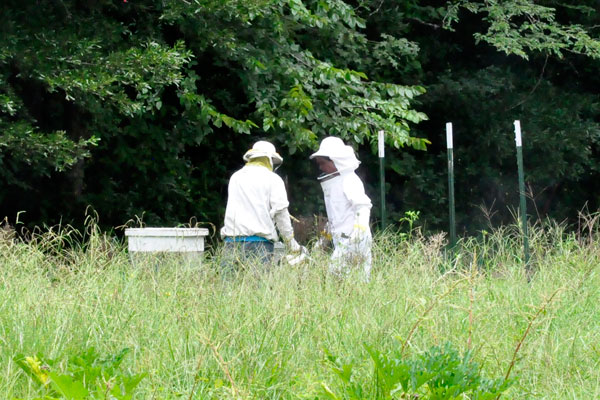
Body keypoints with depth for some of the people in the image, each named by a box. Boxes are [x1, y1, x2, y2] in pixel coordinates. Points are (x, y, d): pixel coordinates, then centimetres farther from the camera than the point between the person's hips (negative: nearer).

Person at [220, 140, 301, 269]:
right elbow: (281, 212, -1)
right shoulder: (273, 180, 2)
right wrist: (291, 243, 5)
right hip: (259, 242, -4)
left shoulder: (235, 177, 15)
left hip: (231, 240, 4)